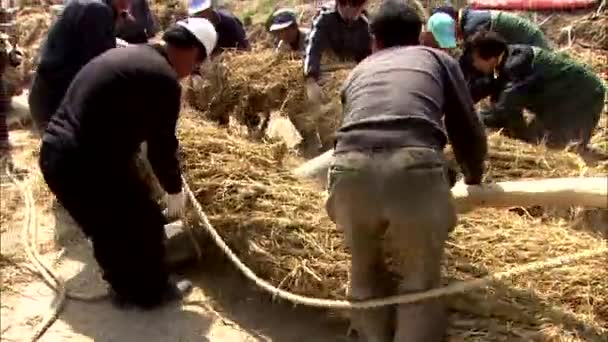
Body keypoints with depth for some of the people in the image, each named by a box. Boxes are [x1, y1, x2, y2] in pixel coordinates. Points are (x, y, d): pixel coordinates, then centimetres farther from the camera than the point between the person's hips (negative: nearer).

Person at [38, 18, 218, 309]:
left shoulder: (127, 55, 17)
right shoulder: (163, 78, -13)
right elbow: (161, 145, -7)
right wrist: (174, 189, 10)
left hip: (55, 155, 10)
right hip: (88, 165, -10)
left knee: (107, 229, 26)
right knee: (144, 224, 10)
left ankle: (126, 288, 44)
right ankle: (152, 293, 28)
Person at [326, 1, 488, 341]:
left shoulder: (359, 70, 34)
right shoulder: (438, 58, 28)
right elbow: (469, 131, 29)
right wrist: (474, 177, 50)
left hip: (352, 170, 2)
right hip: (414, 169, -2)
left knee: (366, 271, 26)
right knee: (421, 282, 18)